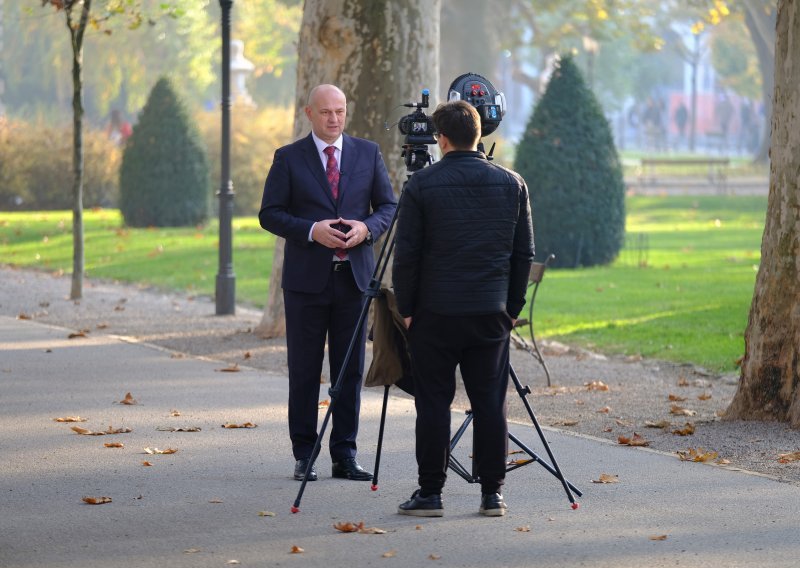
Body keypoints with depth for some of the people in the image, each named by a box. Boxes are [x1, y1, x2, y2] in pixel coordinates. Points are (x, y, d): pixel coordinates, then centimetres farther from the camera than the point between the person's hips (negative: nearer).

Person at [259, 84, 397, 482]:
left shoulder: (368, 153, 8)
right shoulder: (288, 158, 1)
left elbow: (388, 206, 9)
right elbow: (270, 214, -2)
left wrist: (366, 227, -11)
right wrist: (312, 231, -17)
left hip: (354, 274, 2)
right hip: (306, 278, -2)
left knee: (350, 370, 3)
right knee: (304, 370, 2)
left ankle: (345, 456, 8)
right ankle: (304, 456, 8)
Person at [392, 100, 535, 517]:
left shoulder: (421, 185, -5)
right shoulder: (511, 184, 5)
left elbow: (406, 255, -4)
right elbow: (524, 253, 8)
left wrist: (406, 309, 5)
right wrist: (513, 306, 15)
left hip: (435, 312, -3)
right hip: (492, 312, 3)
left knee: (433, 404, 2)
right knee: (490, 404, 6)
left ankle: (430, 494, 3)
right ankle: (492, 493, 7)